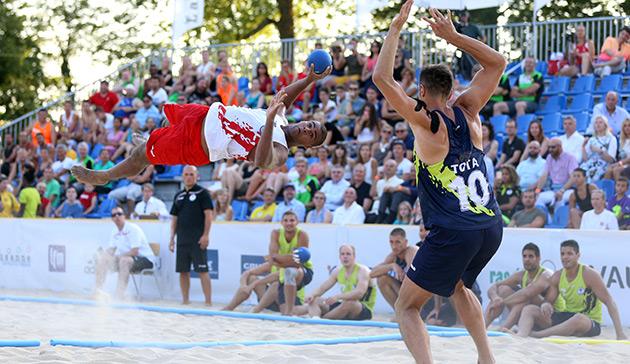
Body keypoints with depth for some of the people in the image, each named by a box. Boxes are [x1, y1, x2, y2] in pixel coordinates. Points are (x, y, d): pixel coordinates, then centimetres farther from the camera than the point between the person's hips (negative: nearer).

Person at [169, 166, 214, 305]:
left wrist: (205, 235, -15)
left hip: (197, 240, -6)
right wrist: (172, 238, 11)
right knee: (183, 271, 6)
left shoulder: (202, 193, -2)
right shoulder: (178, 196, 16)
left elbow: (208, 214, -7)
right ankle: (185, 301, 13)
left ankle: (208, 301, -8)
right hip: (182, 240, 6)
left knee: (202, 271, -8)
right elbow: (174, 218, 18)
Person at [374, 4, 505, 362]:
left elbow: (382, 78, -13)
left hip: (453, 232, -6)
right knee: (459, 285, 35)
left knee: (407, 307, 6)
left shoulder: (425, 122, -8)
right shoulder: (467, 112, 4)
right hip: (492, 227, 6)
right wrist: (453, 36, 10)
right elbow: (497, 63, 16)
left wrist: (396, 27, -6)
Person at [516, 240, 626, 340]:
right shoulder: (557, 277, 2)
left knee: (579, 319, -42)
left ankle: (534, 335, -40)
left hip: (590, 323, -5)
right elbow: (548, 301, 7)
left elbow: (609, 302, -15)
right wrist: (545, 304, -21)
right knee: (529, 309, -12)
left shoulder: (589, 274, -13)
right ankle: (521, 337, -44)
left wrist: (620, 334, -24)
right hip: (566, 317, 5)